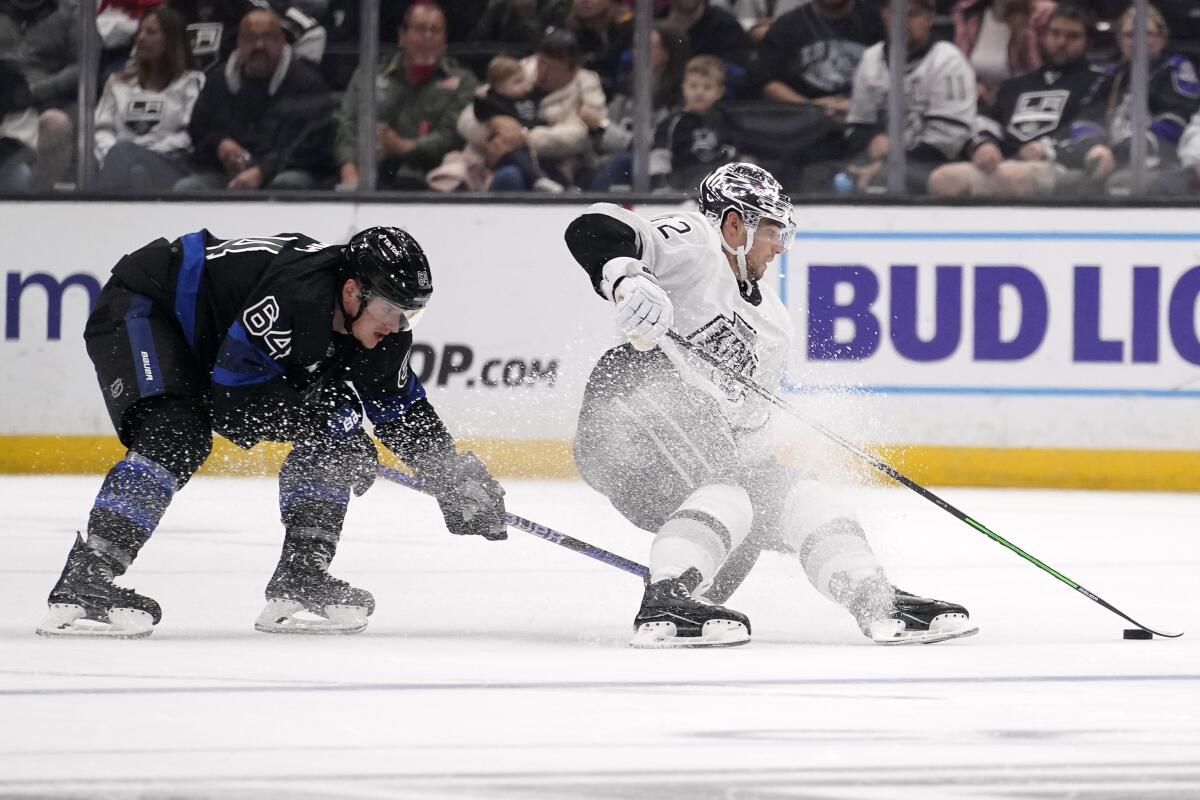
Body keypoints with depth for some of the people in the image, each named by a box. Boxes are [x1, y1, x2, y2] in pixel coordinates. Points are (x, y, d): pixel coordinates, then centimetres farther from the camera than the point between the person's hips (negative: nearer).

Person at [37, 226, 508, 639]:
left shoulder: (377, 326, -10)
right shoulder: (296, 296, -37)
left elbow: (406, 411, 4)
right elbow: (229, 393, -33)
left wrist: (454, 473, -6)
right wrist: (325, 410, -29)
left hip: (211, 342, 9)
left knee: (330, 433, -1)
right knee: (177, 436, -32)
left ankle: (299, 581, 0)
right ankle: (82, 584, -36)